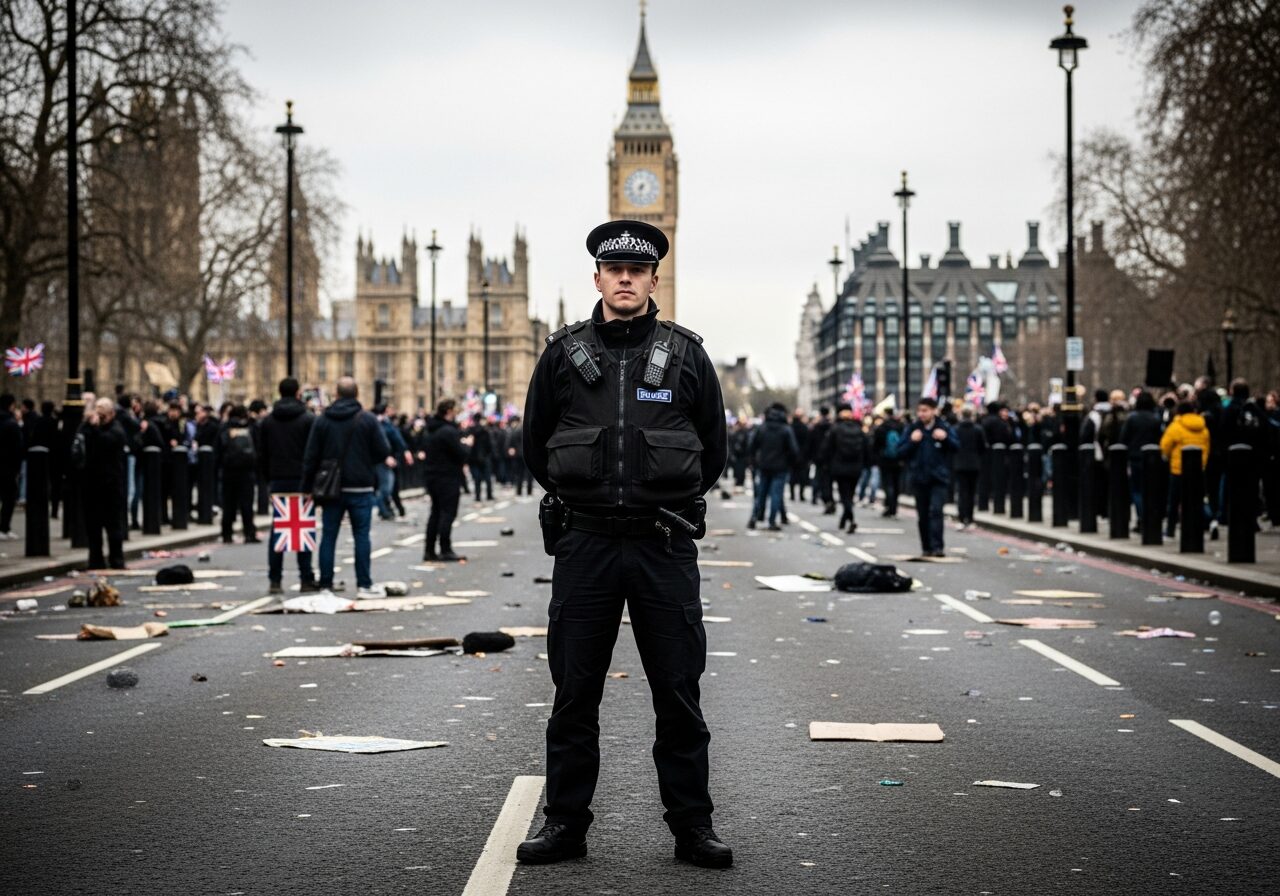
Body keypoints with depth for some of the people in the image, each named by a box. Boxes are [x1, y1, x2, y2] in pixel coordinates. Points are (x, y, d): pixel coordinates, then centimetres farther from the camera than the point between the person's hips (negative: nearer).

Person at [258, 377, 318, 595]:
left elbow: (262, 454, 9)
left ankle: (274, 580, 1)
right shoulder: (308, 419, -5)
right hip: (302, 480, -3)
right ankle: (306, 579, 1)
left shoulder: (267, 421, 8)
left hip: (277, 481, 3)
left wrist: (267, 479, 15)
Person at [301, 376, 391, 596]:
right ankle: (364, 585, 0)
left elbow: (310, 457, 2)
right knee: (361, 536, 2)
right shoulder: (368, 420, -5)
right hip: (360, 487, -2)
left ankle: (325, 585, 6)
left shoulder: (321, 421, 2)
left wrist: (307, 486, 8)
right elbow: (384, 452, -7)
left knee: (328, 536, 6)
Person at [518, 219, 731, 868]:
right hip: (584, 546, 1)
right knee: (574, 694, 6)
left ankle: (691, 827, 12)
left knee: (679, 694, 3)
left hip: (665, 548, -1)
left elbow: (713, 450, 12)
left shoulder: (686, 355, 3)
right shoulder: (563, 354, 5)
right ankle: (565, 824, 15)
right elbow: (535, 445, 15)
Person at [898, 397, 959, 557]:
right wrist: (912, 441, -15)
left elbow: (956, 447, -1)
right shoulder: (912, 429, 4)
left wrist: (946, 438, -19)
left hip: (939, 478, -3)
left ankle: (937, 547, -18)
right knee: (923, 515, 8)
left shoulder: (944, 428, 1)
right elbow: (901, 452, 2)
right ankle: (926, 548, 18)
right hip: (919, 478, 3)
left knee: (936, 511, -15)